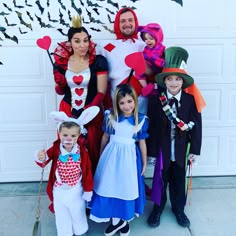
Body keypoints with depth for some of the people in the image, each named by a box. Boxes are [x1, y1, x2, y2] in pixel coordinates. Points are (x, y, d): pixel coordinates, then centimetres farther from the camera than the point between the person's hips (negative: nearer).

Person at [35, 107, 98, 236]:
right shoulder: (55, 149, -16)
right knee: (61, 216, 19)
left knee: (78, 213, 23)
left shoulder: (82, 151, -17)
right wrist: (40, 157, -39)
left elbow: (87, 172, -10)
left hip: (76, 190, 0)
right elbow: (43, 162, -14)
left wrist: (88, 190, -4)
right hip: (59, 190, 0)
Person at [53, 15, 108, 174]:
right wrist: (60, 84, -10)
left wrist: (86, 111, -19)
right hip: (67, 112, 2)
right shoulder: (61, 62, 2)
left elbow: (101, 92, -8)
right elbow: (60, 92, 13)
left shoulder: (98, 61, -6)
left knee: (92, 151, -1)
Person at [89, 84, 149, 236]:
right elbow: (105, 138, 6)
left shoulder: (141, 120, -9)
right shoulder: (110, 117, -6)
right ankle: (115, 220, 28)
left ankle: (125, 220, 35)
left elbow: (142, 143, 1)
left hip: (129, 157, -1)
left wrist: (144, 163, 8)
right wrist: (101, 156, 15)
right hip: (111, 156, 1)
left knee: (127, 188, 12)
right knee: (110, 187, 8)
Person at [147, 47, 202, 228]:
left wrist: (195, 149, -6)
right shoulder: (157, 100, -9)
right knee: (160, 179, 14)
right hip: (162, 148, -1)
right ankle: (158, 207, 35)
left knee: (179, 180, 17)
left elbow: (196, 125, -5)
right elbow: (152, 126, -8)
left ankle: (178, 209, 38)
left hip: (181, 149, 1)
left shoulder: (191, 100, -7)